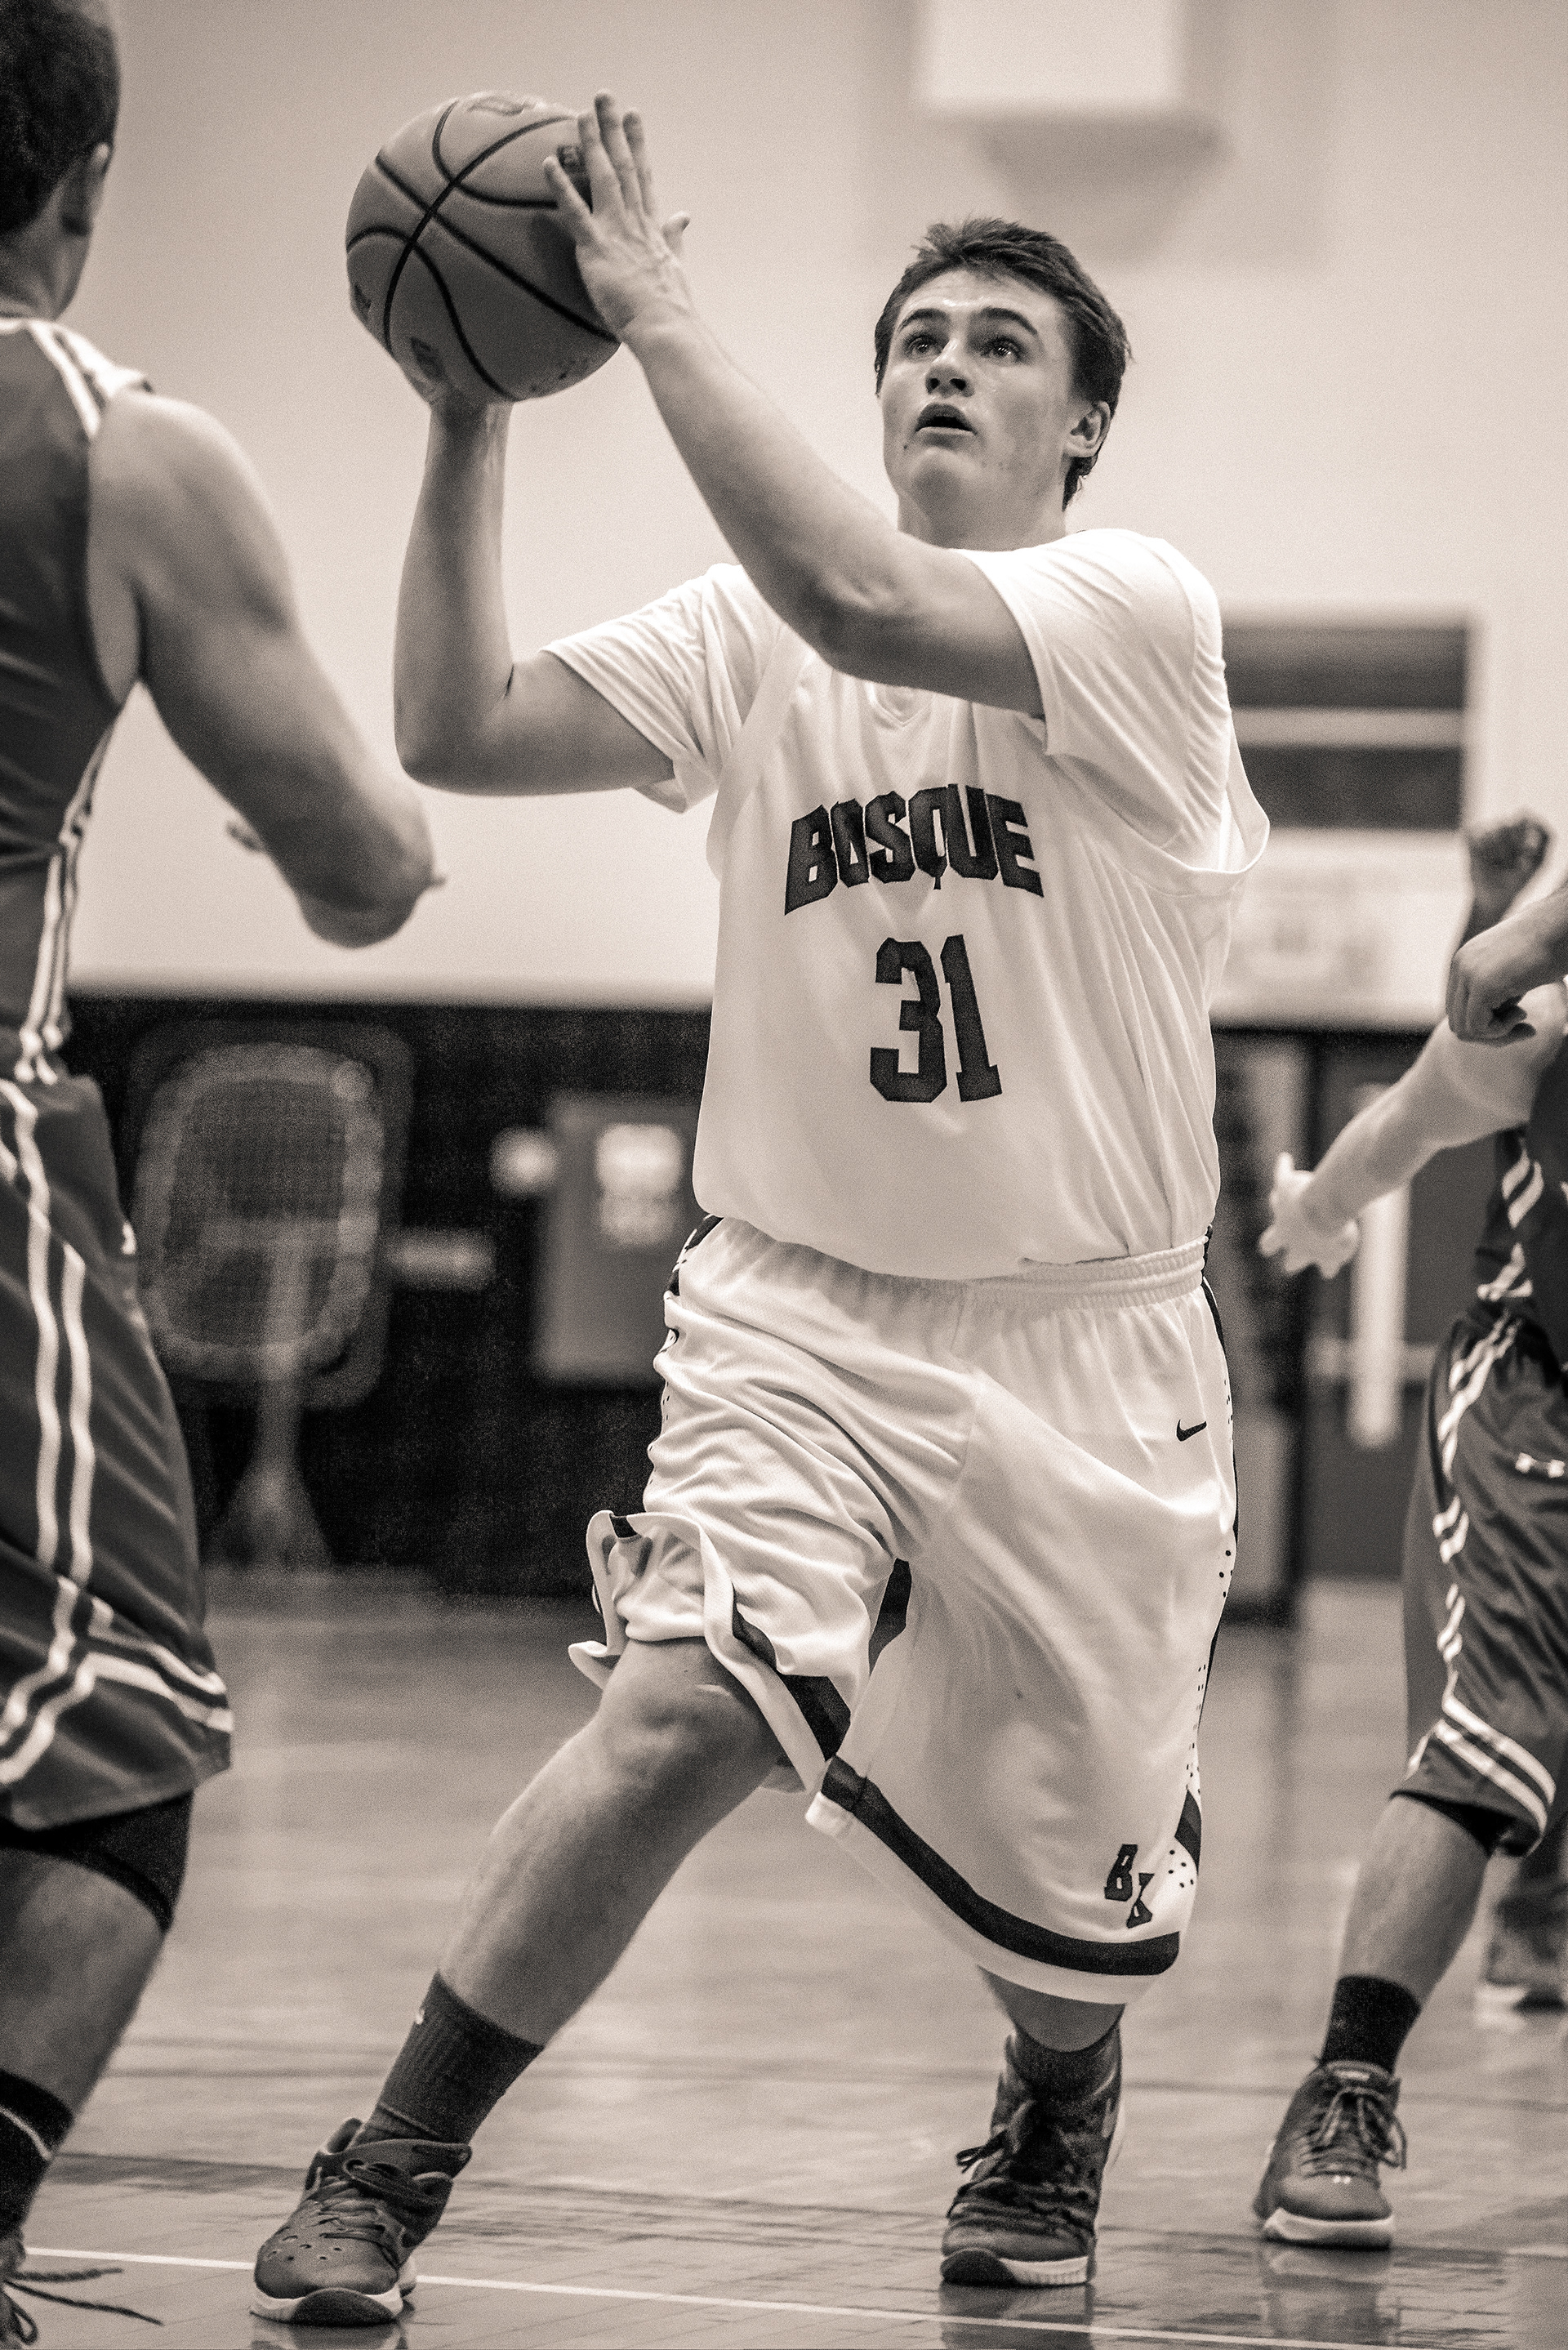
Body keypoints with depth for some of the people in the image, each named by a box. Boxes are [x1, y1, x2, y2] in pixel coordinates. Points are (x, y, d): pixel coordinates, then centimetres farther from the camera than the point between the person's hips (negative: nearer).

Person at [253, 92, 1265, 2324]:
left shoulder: (1134, 608, -12)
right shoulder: (748, 637, 1)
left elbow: (861, 605, -30)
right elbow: (460, 731, -10)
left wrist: (663, 317, -27)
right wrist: (470, 416, -15)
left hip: (1085, 1344, -1)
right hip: (804, 1318, 1)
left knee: (1073, 1891, 10)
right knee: (682, 1717, -25)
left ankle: (1058, 2111, 47)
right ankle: (382, 2176, -10)